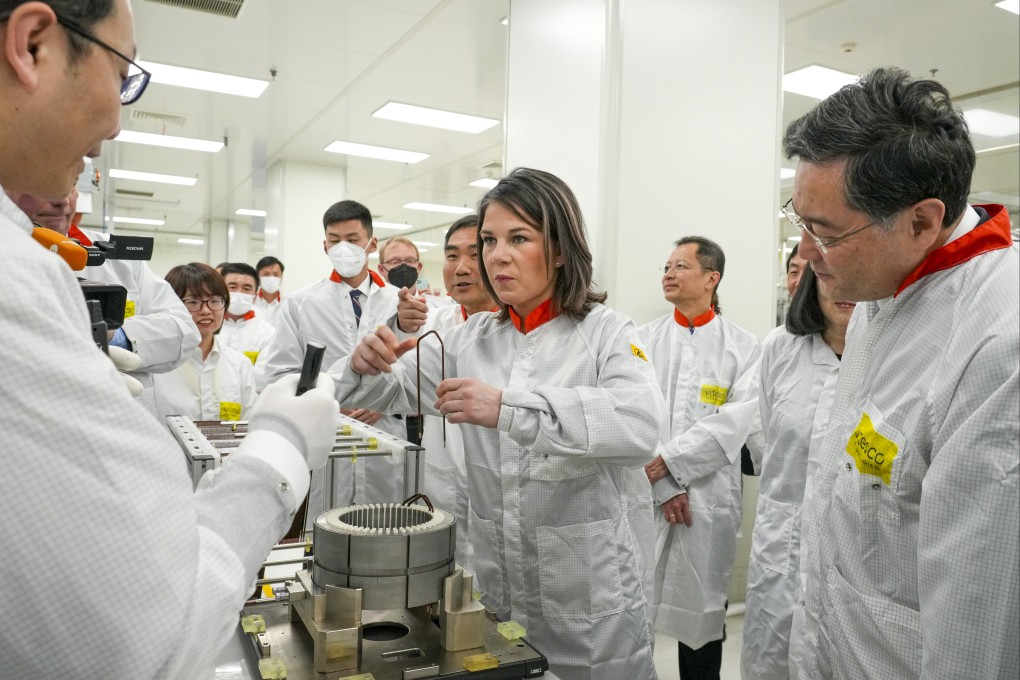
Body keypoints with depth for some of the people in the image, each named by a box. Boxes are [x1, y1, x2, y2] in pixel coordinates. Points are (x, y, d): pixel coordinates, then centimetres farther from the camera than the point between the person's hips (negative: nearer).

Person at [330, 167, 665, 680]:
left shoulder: (606, 333, -10)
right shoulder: (471, 339, 4)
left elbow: (641, 421, -29)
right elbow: (389, 390, 7)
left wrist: (508, 408, -38)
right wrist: (365, 365, -16)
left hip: (590, 594, -4)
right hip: (497, 590, 5)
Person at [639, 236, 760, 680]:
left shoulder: (743, 347, 2)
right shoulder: (643, 339, 5)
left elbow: (737, 421, -9)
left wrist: (669, 461, -15)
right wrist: (663, 486, -11)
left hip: (709, 499, -1)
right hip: (645, 494, 1)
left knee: (701, 608, 11)